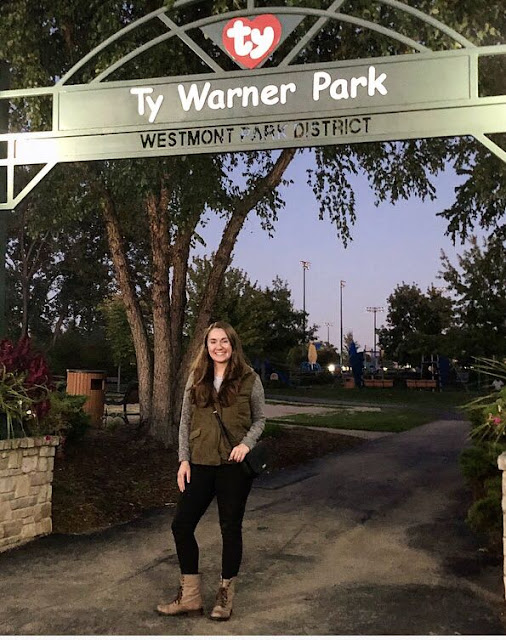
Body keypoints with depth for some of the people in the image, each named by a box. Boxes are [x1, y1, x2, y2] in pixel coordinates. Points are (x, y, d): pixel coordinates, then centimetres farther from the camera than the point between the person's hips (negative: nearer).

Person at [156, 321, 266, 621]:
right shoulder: (197, 377, 6)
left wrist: (247, 443, -13)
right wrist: (184, 459, 1)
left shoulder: (249, 378, -2)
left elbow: (260, 418, 4)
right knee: (182, 525, 2)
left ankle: (226, 596, 22)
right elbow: (185, 420, 8)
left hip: (234, 465, -3)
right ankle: (190, 596, 17)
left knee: (231, 528, 6)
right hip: (200, 463, 3)